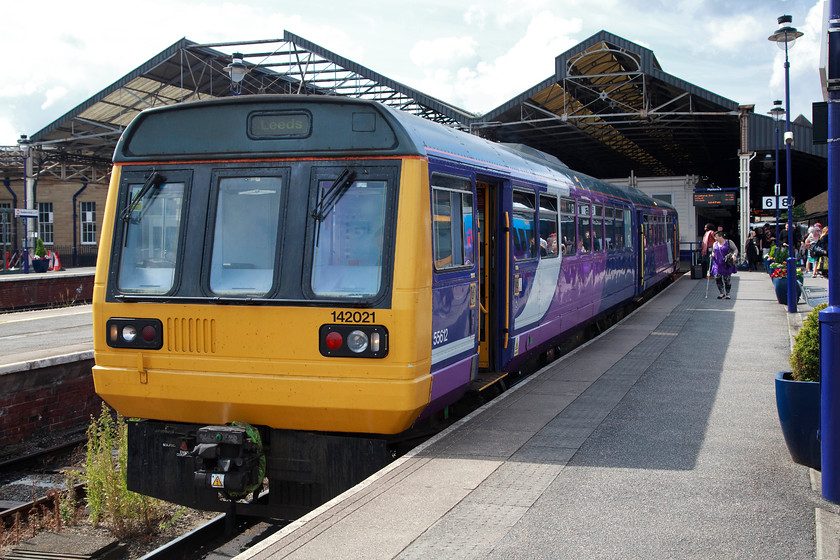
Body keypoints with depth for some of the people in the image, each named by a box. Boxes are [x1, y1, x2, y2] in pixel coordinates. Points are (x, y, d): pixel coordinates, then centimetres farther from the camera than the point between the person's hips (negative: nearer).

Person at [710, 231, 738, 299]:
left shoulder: (729, 242, -2)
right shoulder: (715, 244, 12)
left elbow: (735, 249, 1)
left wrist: (734, 255, -17)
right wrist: (712, 255, 3)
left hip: (727, 265, -4)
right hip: (717, 264, 4)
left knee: (727, 279, 1)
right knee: (717, 278, -7)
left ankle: (727, 294, 13)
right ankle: (722, 293, 7)